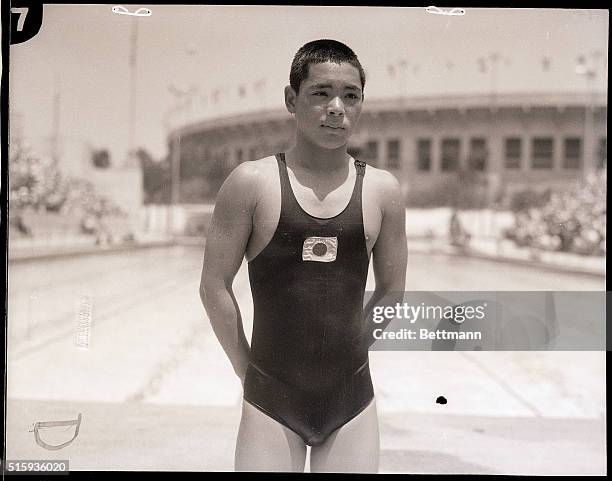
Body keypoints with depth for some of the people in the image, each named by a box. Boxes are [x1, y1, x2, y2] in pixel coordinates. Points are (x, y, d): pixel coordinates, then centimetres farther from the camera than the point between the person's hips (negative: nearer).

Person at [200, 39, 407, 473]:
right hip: (271, 403, -2)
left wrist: (346, 355, 11)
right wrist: (248, 369, 2)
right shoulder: (252, 183, -6)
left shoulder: (382, 190, 0)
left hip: (352, 401, 2)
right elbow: (215, 287, -1)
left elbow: (391, 291, 10)